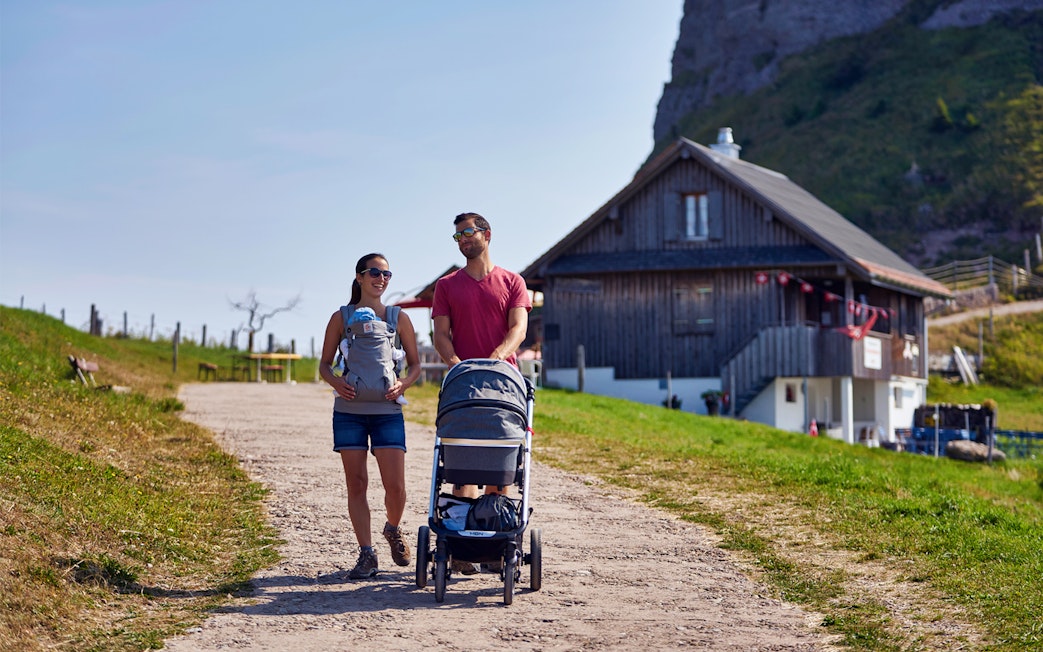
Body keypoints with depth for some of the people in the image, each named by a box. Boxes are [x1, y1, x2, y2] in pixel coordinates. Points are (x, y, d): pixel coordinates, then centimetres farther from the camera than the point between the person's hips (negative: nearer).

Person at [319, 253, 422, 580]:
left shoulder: (399, 318, 6)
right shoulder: (341, 317, 5)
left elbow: (415, 364, 10)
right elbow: (324, 363, 8)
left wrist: (402, 384, -10)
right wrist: (335, 381, -13)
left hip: (387, 410, 0)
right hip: (349, 410, 0)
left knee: (395, 485, -5)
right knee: (356, 483, 0)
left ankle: (393, 529, 26)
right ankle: (366, 554, 7)